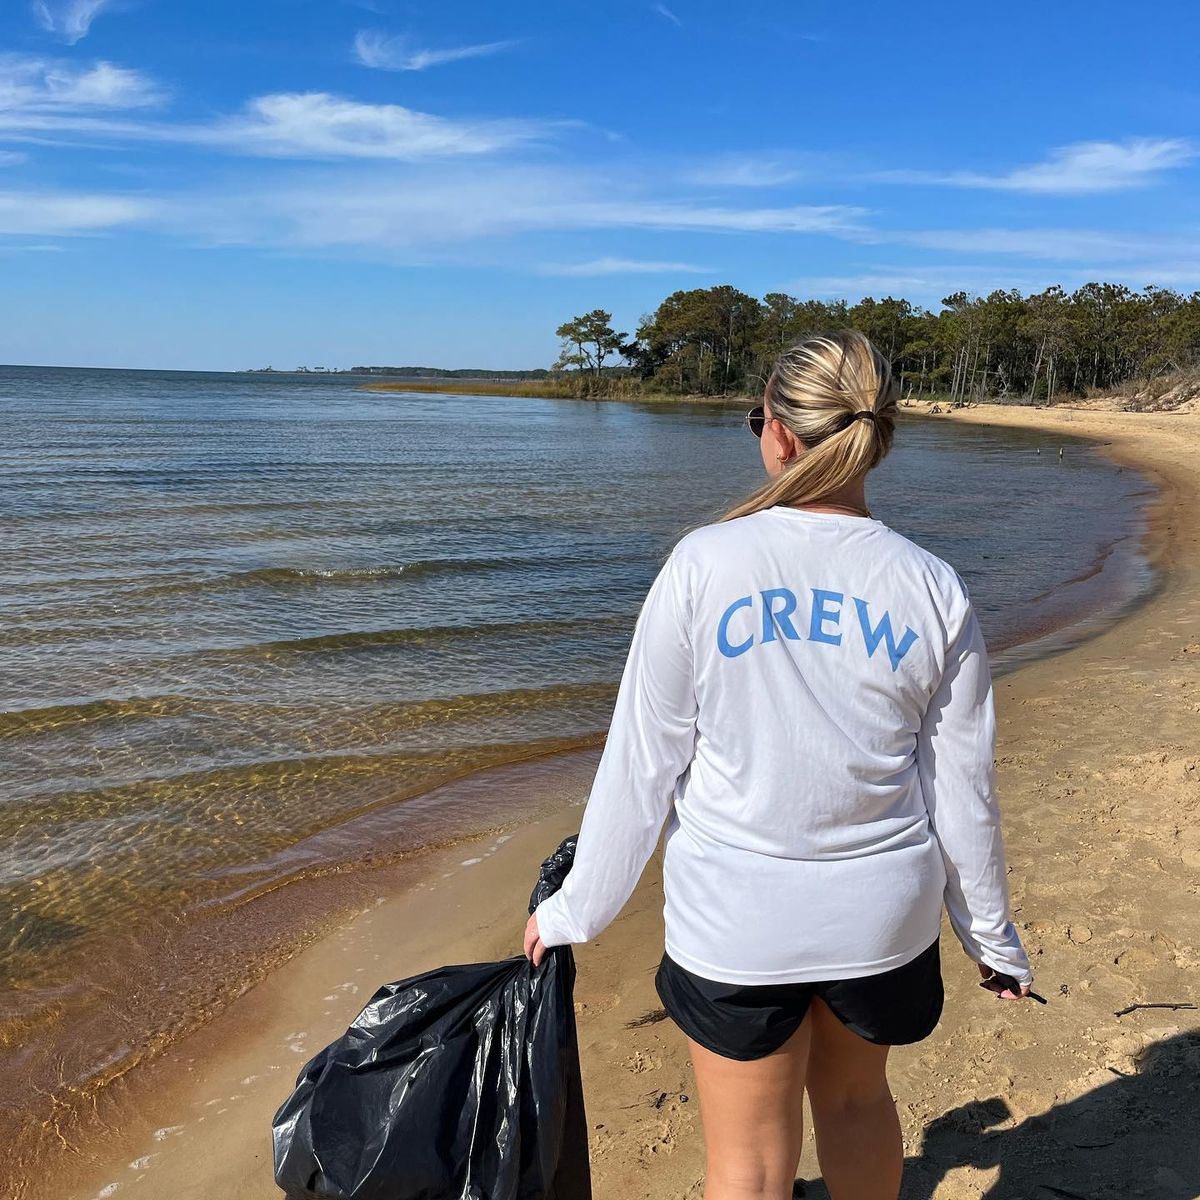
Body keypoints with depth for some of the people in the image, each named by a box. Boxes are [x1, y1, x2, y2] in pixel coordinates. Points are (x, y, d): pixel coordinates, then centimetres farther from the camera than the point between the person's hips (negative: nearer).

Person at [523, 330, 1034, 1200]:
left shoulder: (705, 565, -16)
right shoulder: (933, 590, -9)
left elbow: (640, 763, -12)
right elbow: (964, 791, -2)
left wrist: (577, 909, 2)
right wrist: (993, 937, 14)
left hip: (736, 918, -2)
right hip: (882, 913, 3)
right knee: (855, 1097, 30)